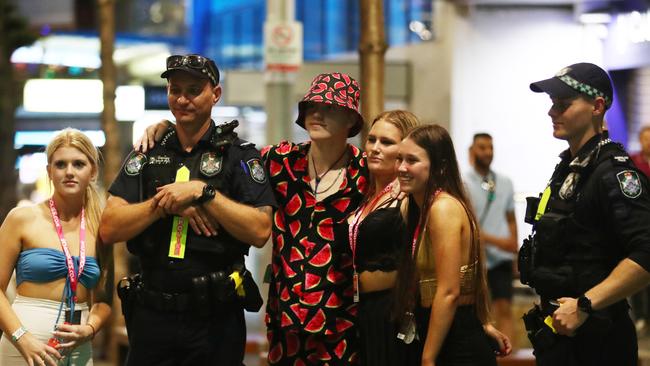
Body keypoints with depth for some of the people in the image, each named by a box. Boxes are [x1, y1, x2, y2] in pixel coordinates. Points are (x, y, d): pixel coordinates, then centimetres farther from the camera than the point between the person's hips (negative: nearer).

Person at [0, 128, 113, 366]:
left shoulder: (100, 229, 6)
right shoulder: (22, 219, -2)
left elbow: (102, 300, 10)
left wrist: (89, 329, -8)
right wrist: (22, 338, -16)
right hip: (25, 346, -3)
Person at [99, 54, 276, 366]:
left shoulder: (239, 155, 1)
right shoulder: (146, 157, 9)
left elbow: (260, 231, -12)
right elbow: (109, 230, -2)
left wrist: (202, 192, -16)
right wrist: (166, 204, -13)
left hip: (215, 320, -2)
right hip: (152, 316, 3)